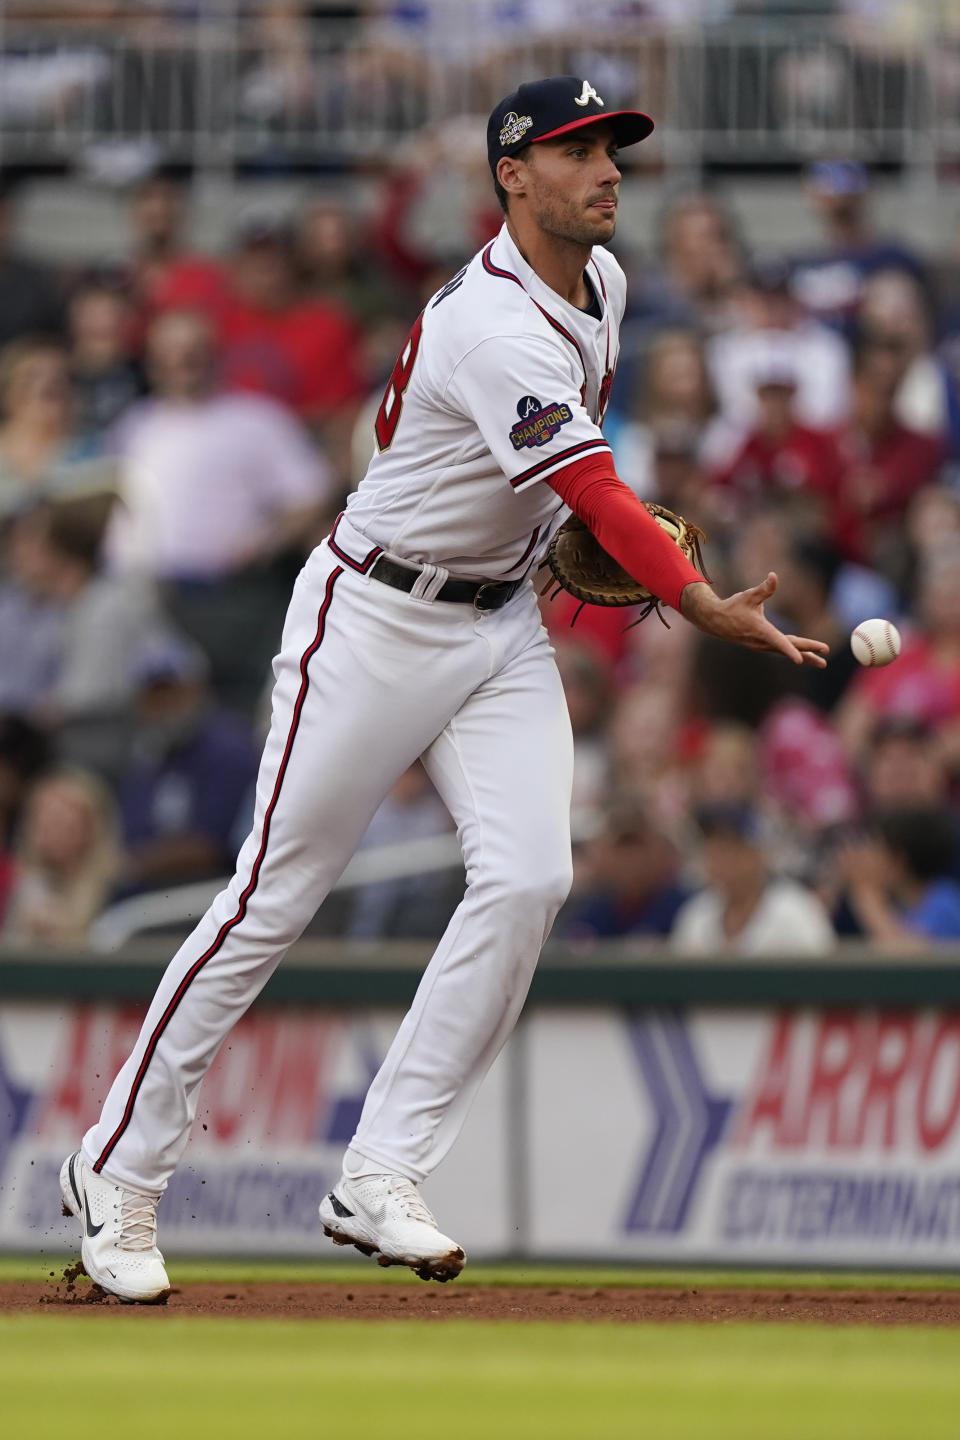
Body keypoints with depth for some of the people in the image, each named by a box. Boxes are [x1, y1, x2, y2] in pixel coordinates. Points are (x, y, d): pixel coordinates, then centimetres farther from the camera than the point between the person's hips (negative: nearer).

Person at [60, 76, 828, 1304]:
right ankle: (118, 1173, 10)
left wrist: (575, 526, 7)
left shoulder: (600, 282, 4)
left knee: (527, 880, -12)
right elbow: (592, 492, -37)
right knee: (275, 897, -2)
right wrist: (704, 606, -48)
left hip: (503, 625, 8)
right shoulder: (494, 328, -26)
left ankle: (379, 1180, -8)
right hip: (377, 617, -8)